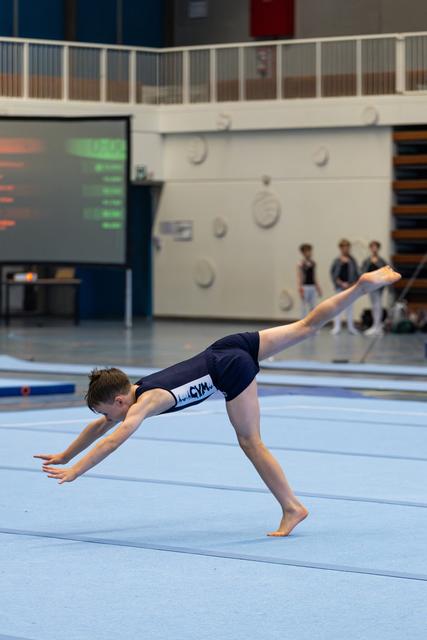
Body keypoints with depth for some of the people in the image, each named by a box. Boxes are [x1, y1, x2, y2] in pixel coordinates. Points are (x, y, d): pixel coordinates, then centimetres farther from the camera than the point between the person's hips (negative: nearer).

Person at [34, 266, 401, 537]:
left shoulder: (145, 403, -15)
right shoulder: (131, 392, 8)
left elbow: (113, 439, -28)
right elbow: (97, 428, 21)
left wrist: (74, 472, -31)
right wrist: (64, 455, 22)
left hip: (230, 368, -8)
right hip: (229, 349, 8)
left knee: (251, 442, -2)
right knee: (306, 327, 12)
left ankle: (292, 509, 1)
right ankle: (362, 286, 11)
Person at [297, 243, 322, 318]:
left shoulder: (313, 263, 11)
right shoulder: (301, 263, -9)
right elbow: (299, 277, -13)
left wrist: (317, 287, 17)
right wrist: (300, 289, -21)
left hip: (312, 287, 7)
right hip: (305, 287, -7)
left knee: (312, 307, 8)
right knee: (304, 307, -2)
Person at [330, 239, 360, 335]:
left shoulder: (352, 261, 5)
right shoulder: (337, 261, -4)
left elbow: (356, 274, 8)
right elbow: (333, 274, -6)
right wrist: (341, 283, -13)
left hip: (350, 287, 3)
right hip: (340, 287, -3)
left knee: (349, 306, 10)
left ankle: (350, 327, 17)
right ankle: (337, 327, 3)